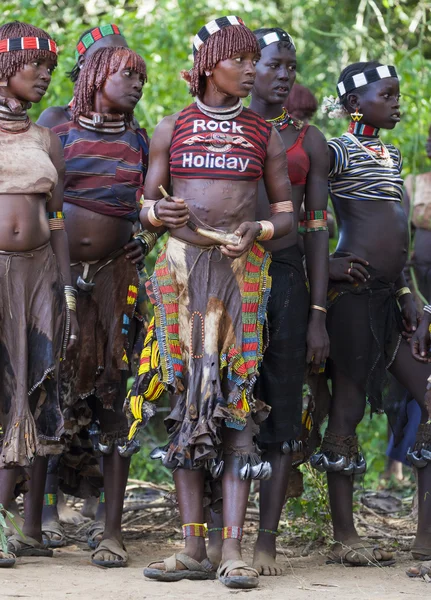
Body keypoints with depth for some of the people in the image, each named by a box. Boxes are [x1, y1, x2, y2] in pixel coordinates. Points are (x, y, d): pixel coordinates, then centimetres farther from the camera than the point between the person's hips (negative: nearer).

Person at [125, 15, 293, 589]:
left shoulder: (264, 134, 10)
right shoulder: (171, 129, 10)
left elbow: (287, 214, 11)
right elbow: (145, 210, 11)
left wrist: (257, 229, -11)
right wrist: (159, 212, -13)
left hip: (242, 268, -1)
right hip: (180, 265, 1)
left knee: (235, 396, -8)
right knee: (187, 397, -1)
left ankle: (233, 551, -11)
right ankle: (193, 547, 2)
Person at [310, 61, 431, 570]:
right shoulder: (340, 151, -6)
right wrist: (326, 263, -17)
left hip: (387, 294, 8)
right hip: (353, 292, -8)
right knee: (348, 405, -4)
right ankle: (344, 538, 1)